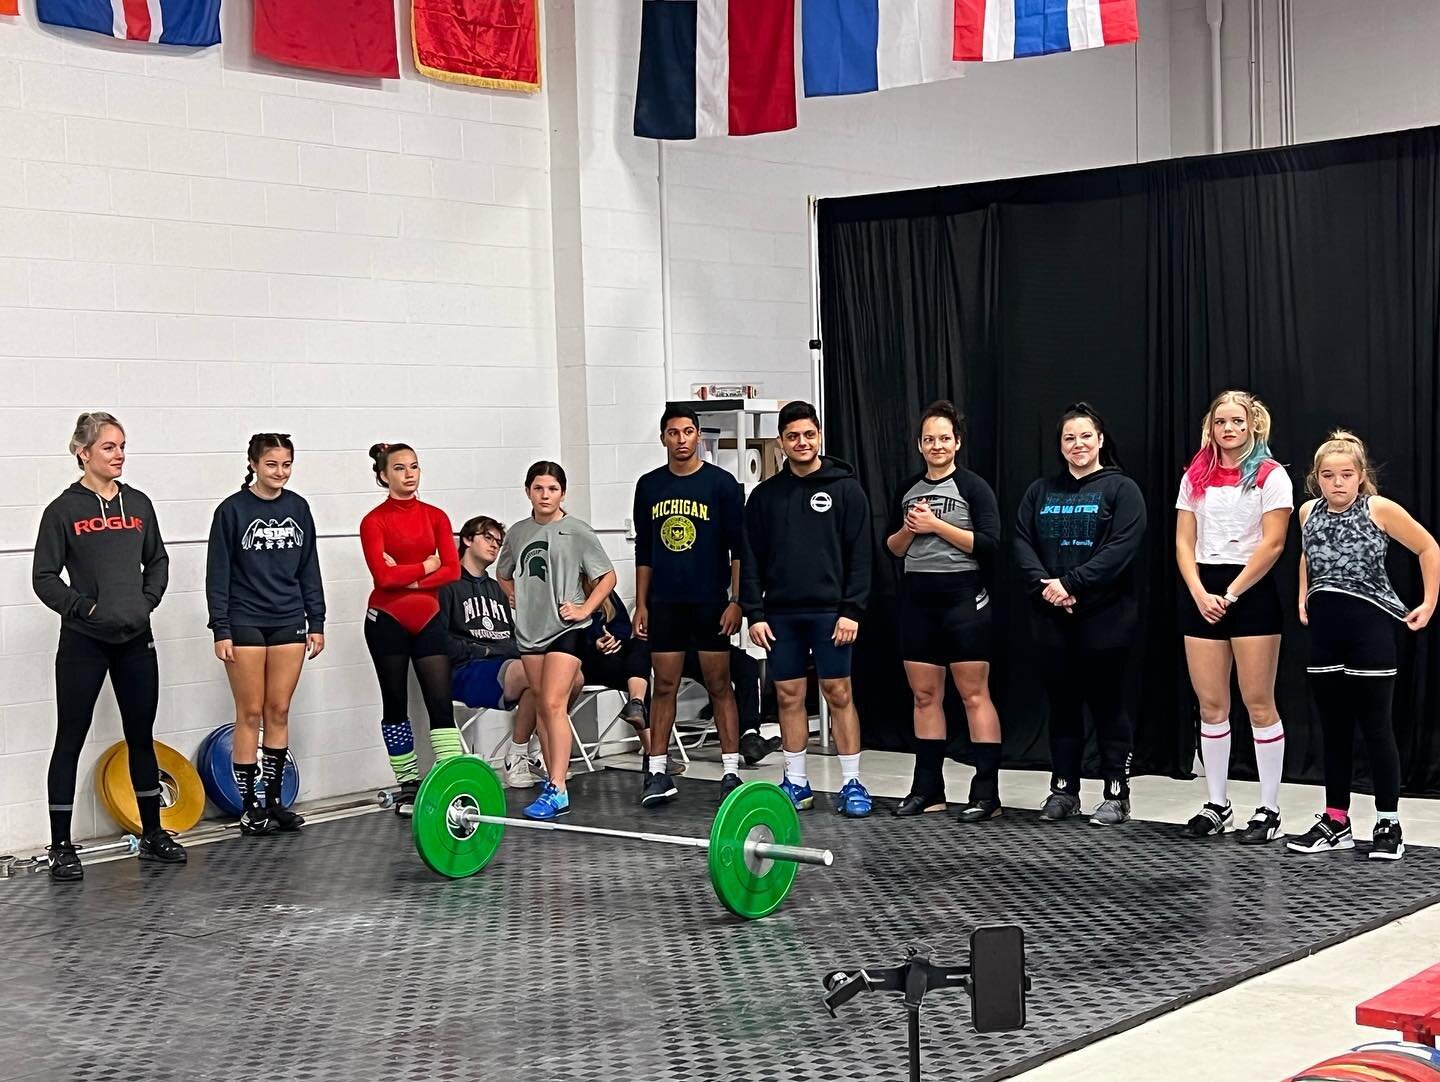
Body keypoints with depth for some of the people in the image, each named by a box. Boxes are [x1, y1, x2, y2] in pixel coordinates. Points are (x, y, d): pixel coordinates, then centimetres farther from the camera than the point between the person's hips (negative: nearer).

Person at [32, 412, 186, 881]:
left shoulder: (138, 504, 7)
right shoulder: (64, 510, -6)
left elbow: (157, 560, 16)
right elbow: (44, 577, -6)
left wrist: (148, 599, 0)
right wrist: (84, 608, -15)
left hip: (136, 639, 4)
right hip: (83, 641, -4)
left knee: (142, 737, 12)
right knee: (70, 740, 3)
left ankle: (153, 834, 23)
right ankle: (62, 847, 9)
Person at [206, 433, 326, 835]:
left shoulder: (298, 507, 7)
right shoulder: (233, 510, -5)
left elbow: (309, 569, 11)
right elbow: (218, 574, -5)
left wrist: (316, 622, 8)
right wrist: (221, 629, -10)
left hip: (288, 622, 4)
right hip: (246, 624, -4)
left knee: (279, 712, 7)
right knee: (250, 714, 0)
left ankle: (273, 800, 15)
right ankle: (249, 806, 7)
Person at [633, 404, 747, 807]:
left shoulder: (721, 483, -3)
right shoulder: (649, 486, 8)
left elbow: (739, 548, -3)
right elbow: (643, 551, 12)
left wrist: (736, 600, -10)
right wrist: (641, 604, 8)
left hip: (709, 602, -3)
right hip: (664, 603, 3)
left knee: (719, 685, 1)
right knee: (664, 687, 5)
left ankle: (731, 772, 5)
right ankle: (657, 773, 10)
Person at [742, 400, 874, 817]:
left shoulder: (845, 488, 0)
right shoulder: (765, 495, 8)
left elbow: (859, 554, -4)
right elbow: (751, 558, 8)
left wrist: (852, 610, -11)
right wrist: (754, 612, 1)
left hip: (830, 611, -3)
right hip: (781, 614, 3)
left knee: (838, 693, -1)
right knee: (789, 695, 6)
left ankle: (852, 783, 6)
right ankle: (796, 783, 16)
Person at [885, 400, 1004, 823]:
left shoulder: (973, 486, -3)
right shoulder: (908, 489, 13)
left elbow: (989, 544, -12)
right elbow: (893, 548, 17)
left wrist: (936, 525, -15)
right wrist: (908, 529, -4)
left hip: (963, 596, -5)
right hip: (917, 598, 5)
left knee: (974, 694, -5)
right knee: (924, 695, 9)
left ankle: (986, 793, -3)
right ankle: (927, 789, 16)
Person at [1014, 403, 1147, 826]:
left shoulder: (1121, 489, -1)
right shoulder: (1040, 491, 13)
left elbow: (1122, 547, -13)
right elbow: (1022, 543, 5)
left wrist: (1071, 583, -19)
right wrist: (1043, 586, -13)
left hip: (1105, 616, -4)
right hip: (1051, 617, 4)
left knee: (1106, 703, 1)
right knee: (1062, 702, 9)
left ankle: (1116, 794, 9)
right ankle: (1063, 790, 18)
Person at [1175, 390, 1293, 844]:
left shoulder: (1270, 475, -2)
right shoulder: (1195, 477, 12)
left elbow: (1272, 544, -9)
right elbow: (1184, 543, 8)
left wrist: (1231, 594, -12)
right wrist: (1200, 595, -7)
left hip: (1251, 593, -4)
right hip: (1203, 595, 4)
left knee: (1258, 704, -3)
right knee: (1210, 705, 6)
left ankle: (1269, 811, 3)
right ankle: (1216, 805, 15)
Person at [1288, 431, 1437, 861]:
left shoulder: (1380, 509, -9)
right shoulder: (1308, 512, 6)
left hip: (1369, 626, -5)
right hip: (1325, 629, 5)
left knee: (1375, 728, 1)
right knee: (1333, 731, 10)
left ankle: (1389, 825, 10)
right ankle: (1336, 823, 18)